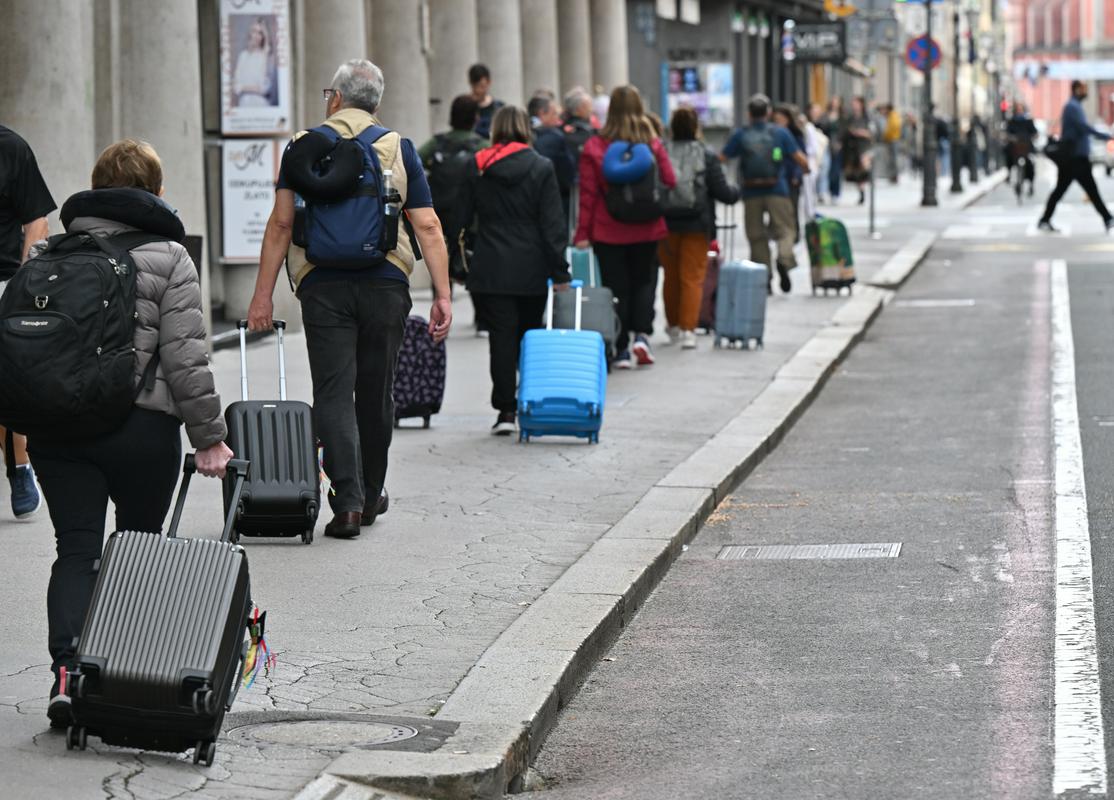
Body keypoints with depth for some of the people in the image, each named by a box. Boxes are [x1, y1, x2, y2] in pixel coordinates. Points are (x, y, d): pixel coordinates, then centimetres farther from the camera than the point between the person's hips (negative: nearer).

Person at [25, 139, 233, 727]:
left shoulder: (46, 253, 10)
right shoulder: (167, 258, -3)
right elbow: (186, 357, -8)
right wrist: (209, 436, -1)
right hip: (141, 427, -3)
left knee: (75, 550, 3)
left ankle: (66, 673, -15)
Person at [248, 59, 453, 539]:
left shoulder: (304, 147, 5)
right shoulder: (399, 149, 7)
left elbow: (281, 224, -1)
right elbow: (428, 229, 1)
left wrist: (263, 295, 0)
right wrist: (442, 296, 1)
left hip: (323, 284, -1)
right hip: (386, 283, 2)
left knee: (333, 393, -2)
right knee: (376, 393, 14)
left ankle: (348, 499, -16)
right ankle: (371, 495, 27)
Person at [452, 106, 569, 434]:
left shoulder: (477, 167, 2)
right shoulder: (541, 167, -3)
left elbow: (462, 217, 6)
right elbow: (553, 223, -5)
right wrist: (559, 271, -3)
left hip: (490, 268, 0)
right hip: (531, 271, 0)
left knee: (501, 337, 0)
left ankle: (505, 409, -4)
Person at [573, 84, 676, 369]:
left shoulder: (594, 147, -7)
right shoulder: (653, 145, -5)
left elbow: (588, 194, -6)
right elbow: (670, 184, -2)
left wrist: (583, 232, -3)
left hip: (608, 231, -1)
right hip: (647, 229, 1)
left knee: (617, 287, 6)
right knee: (644, 282, 15)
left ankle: (621, 349, 5)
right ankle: (641, 334, -2)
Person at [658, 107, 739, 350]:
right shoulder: (707, 157, -6)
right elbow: (722, 191, -5)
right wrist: (736, 193, 16)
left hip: (666, 223, 2)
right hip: (697, 225, -2)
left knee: (671, 276, 17)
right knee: (692, 278, 1)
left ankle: (674, 325, 30)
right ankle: (688, 330, -9)